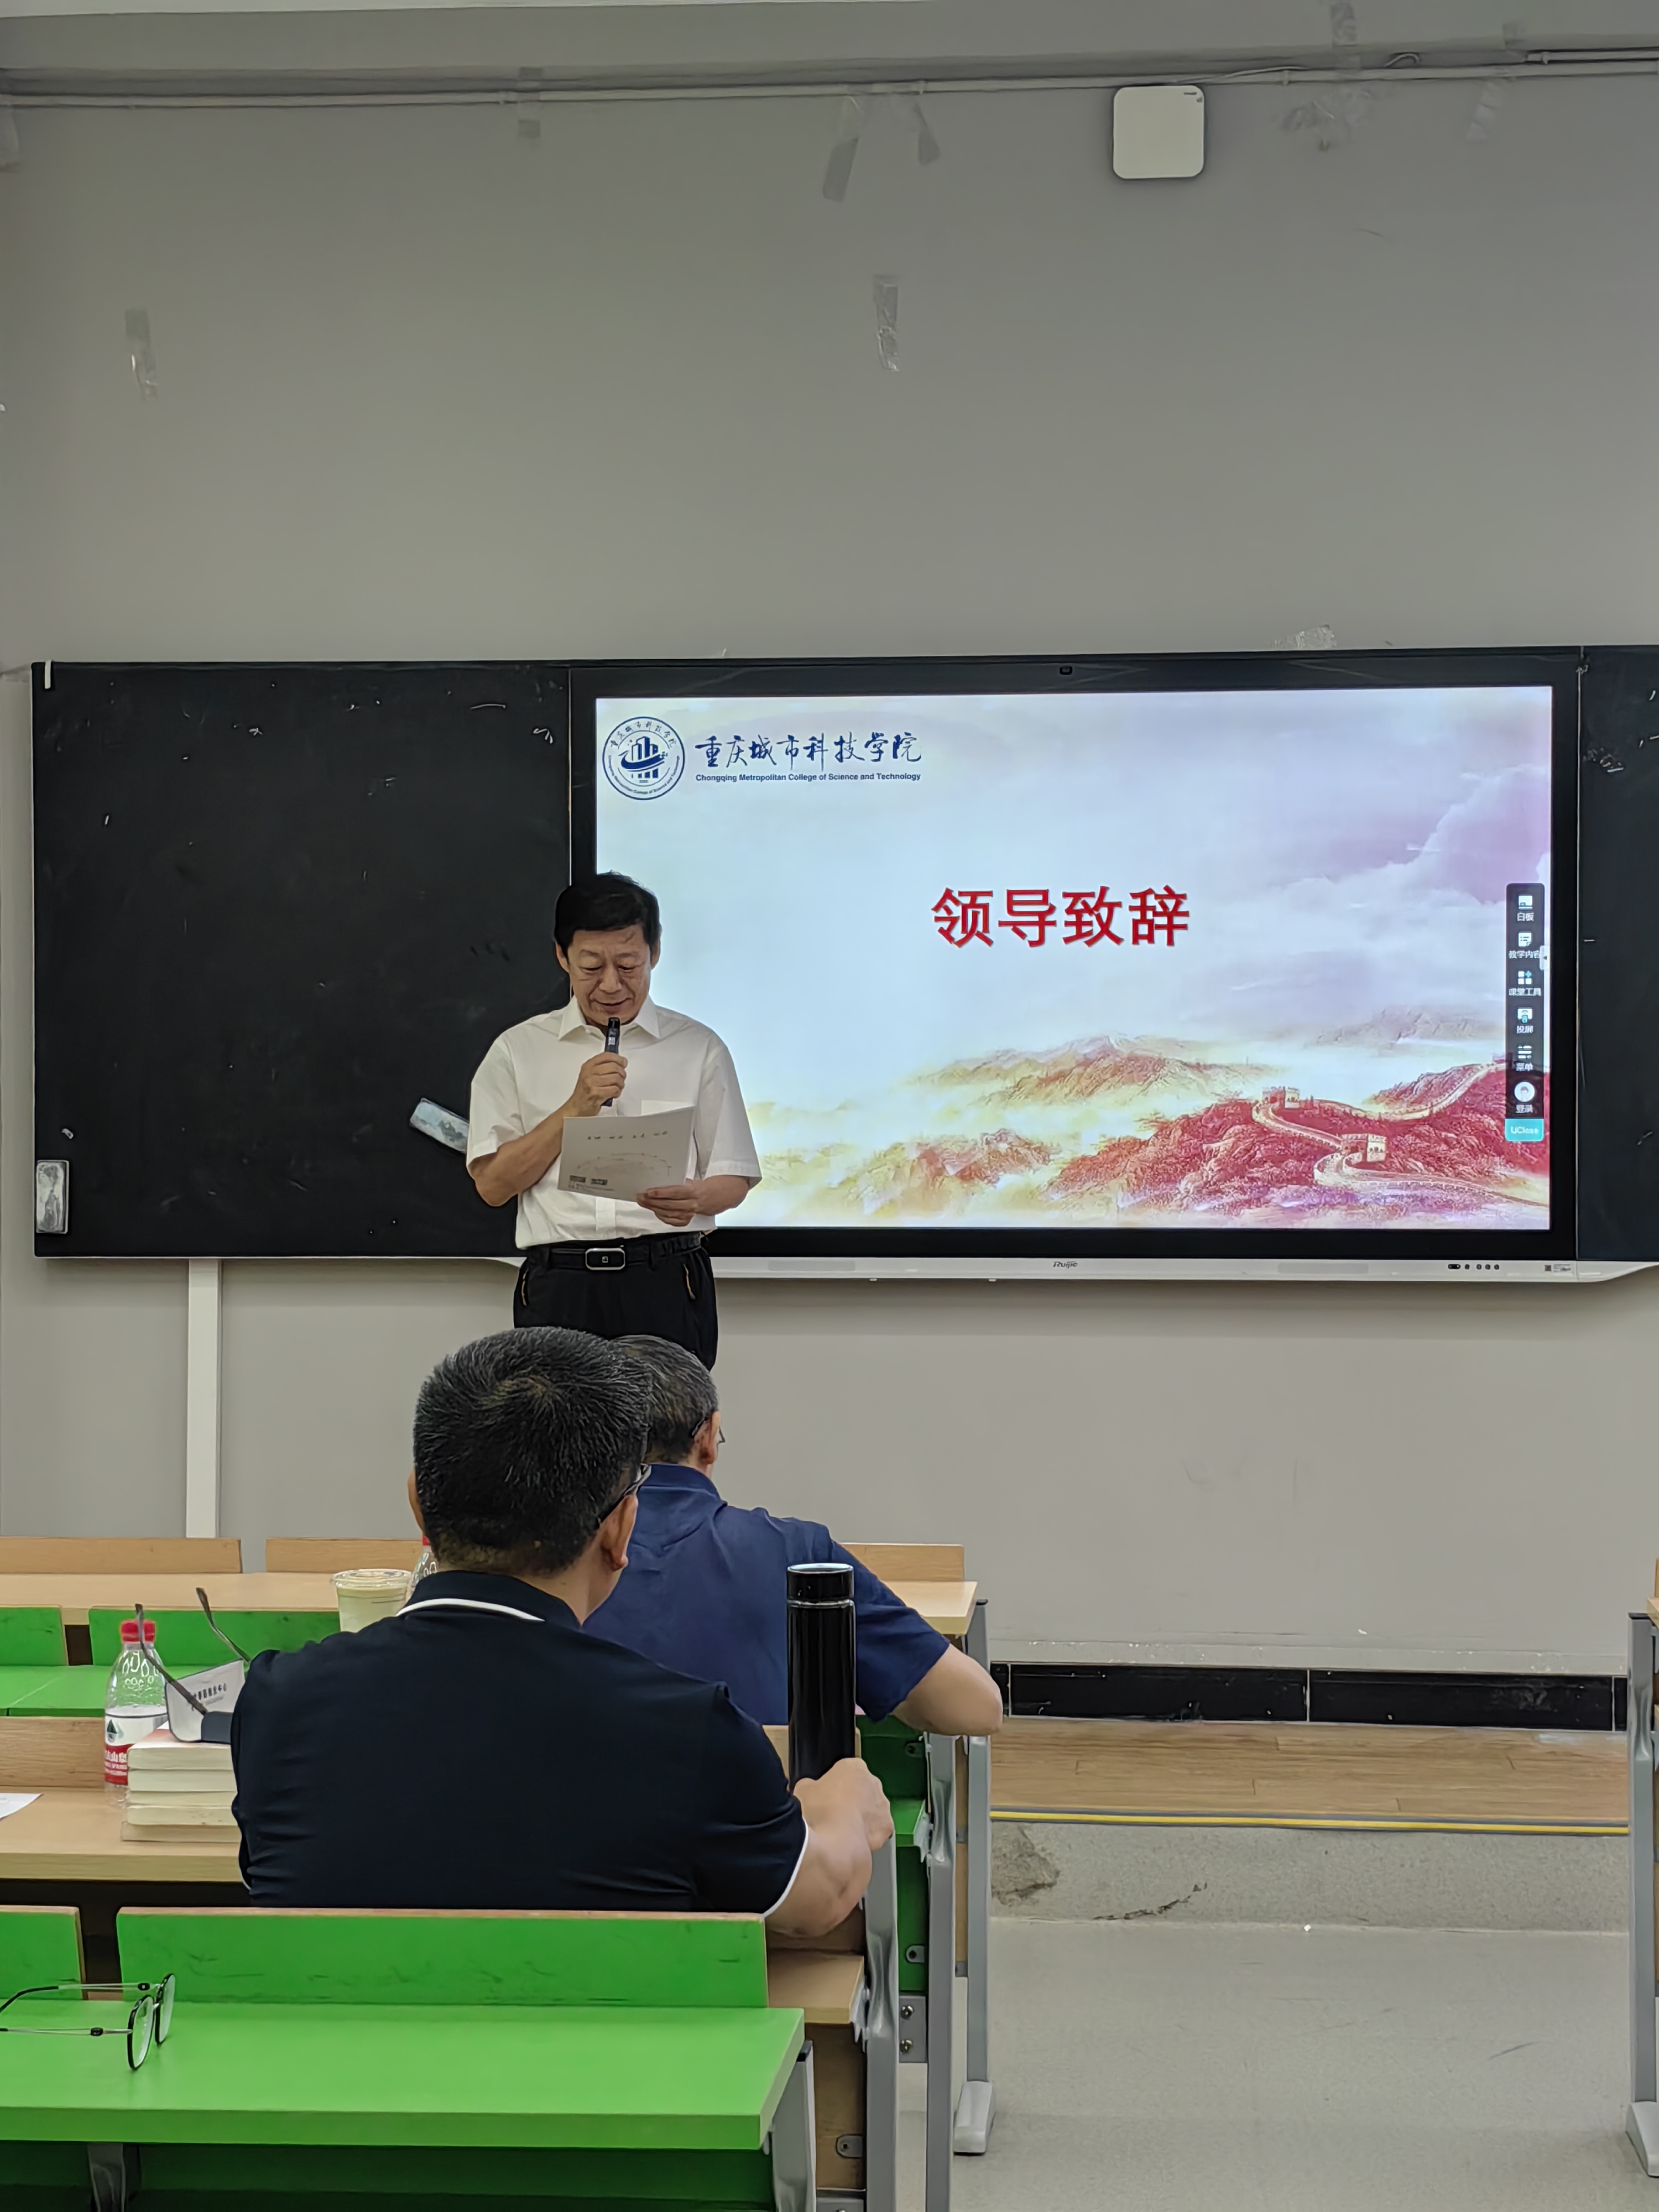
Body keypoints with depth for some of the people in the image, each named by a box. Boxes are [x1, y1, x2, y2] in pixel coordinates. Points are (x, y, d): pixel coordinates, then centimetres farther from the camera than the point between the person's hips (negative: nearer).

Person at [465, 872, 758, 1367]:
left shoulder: (698, 1048, 10)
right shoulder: (518, 1051, 10)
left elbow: (734, 1181, 9)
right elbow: (492, 1184, 3)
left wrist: (696, 1197, -15)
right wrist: (575, 1108, -7)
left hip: (666, 1287, 0)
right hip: (559, 1285, 1)